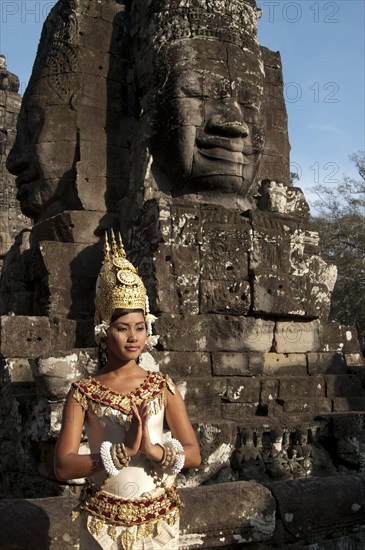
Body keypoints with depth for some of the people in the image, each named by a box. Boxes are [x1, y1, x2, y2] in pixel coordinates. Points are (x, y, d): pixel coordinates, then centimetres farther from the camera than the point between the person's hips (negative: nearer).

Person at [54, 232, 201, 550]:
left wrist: (154, 449, -23)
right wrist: (123, 450, -25)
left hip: (159, 518, 1)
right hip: (103, 522, -1)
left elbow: (194, 455, -5)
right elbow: (63, 467, -15)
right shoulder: (84, 392, -8)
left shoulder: (163, 386, -4)